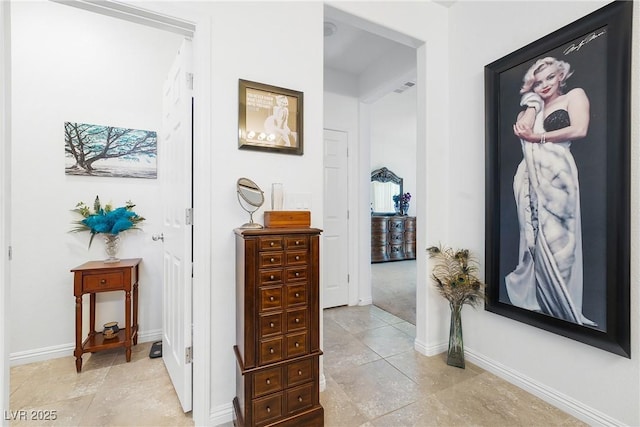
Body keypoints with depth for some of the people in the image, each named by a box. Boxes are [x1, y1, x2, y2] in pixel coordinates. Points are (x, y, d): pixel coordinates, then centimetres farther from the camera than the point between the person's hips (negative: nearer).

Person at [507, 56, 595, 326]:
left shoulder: (574, 95, 14)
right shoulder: (534, 109, 25)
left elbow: (579, 130, -2)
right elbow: (522, 131, 3)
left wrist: (538, 138, 1)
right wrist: (533, 101, 12)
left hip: (557, 174, -4)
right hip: (531, 177, 4)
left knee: (556, 241, -5)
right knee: (536, 240, 2)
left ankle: (562, 309, 7)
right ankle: (539, 305, 11)